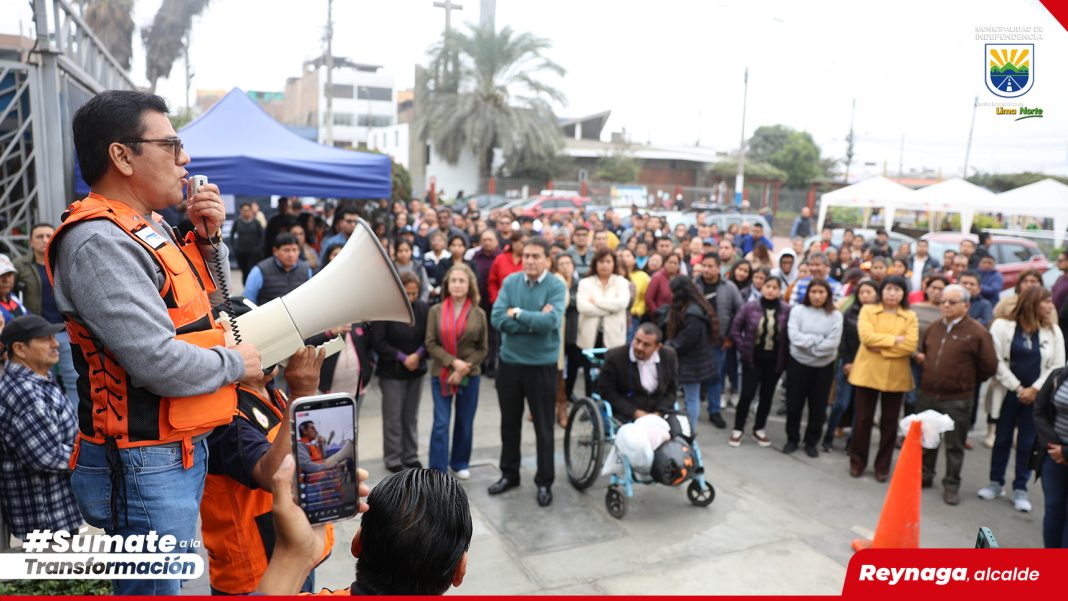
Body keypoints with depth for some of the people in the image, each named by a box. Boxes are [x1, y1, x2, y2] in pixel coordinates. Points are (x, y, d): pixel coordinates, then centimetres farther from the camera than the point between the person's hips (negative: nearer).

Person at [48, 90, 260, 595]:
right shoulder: (98, 241, -21)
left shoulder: (148, 229, 9)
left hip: (181, 450, 9)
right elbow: (158, 363, -28)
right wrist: (236, 363, -10)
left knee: (172, 578, 22)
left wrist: (209, 238, 3)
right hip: (147, 465, -9)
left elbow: (206, 303, 19)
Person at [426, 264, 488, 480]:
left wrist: (464, 369, -11)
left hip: (470, 376, 1)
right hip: (441, 374, -1)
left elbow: (483, 348, 1)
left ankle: (460, 463, 30)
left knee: (465, 422, 11)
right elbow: (430, 343, -4)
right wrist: (453, 362, -16)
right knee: (441, 423, -4)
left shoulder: (478, 314, 0)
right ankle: (437, 471, 3)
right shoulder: (436, 311, 0)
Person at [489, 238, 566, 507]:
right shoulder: (510, 282, -1)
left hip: (542, 365, -3)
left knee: (543, 426, 8)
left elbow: (550, 321, -26)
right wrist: (534, 321, -19)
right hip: (509, 362, 4)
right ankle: (509, 474, 34)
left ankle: (545, 482, 22)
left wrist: (518, 314, -14)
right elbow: (498, 318, -13)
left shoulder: (556, 286, -10)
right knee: (509, 422, 17)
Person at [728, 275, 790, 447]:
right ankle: (737, 430, 15)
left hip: (775, 361, 2)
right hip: (752, 359, -1)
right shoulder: (749, 307, -8)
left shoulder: (787, 310, -8)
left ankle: (759, 429, 28)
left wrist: (785, 356, -5)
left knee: (767, 396, 12)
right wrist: (743, 348, -4)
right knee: (747, 394, 0)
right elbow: (735, 329, -1)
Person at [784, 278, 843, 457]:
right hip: (798, 364, 0)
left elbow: (833, 343, -13)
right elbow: (794, 336, -15)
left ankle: (811, 442, 26)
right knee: (794, 404, 8)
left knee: (818, 407, 10)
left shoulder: (835, 315, -3)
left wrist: (808, 344, -14)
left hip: (824, 367, 1)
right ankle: (792, 439, 25)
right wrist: (819, 340, -16)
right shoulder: (797, 310, -4)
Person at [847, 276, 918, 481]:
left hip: (895, 376, 1)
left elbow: (911, 345, -10)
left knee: (889, 422, 9)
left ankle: (883, 466, 21)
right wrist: (895, 339, -14)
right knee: (863, 419, 6)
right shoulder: (867, 310, 1)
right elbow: (866, 336, -14)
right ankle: (857, 462, 20)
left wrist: (880, 347, -15)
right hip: (867, 372, -1)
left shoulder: (910, 316, 3)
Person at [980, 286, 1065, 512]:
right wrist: (1018, 388, -10)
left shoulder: (1053, 331, 2)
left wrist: (1035, 389, -9)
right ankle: (996, 483, 23)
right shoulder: (1003, 326, -5)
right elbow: (998, 361, -8)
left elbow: (1057, 366, 0)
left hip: (1036, 397, 1)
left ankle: (1020, 489, 17)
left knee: (1027, 443, 6)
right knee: (1002, 440, 10)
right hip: (1008, 393, -1)